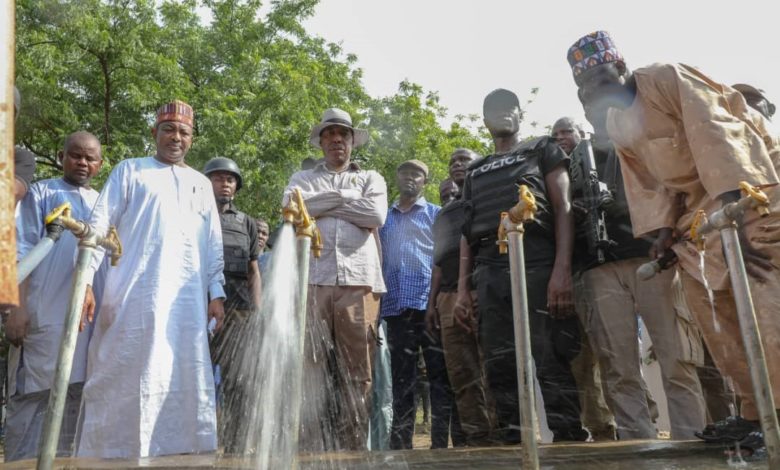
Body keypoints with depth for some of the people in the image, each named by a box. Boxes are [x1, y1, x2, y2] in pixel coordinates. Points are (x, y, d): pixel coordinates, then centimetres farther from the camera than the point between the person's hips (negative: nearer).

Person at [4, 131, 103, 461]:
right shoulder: (41, 193, 7)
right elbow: (22, 253, -2)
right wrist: (18, 308, -12)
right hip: (46, 318, -5)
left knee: (76, 402, 7)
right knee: (37, 396, -6)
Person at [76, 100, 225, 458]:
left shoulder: (201, 184, 21)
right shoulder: (130, 171, 12)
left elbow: (213, 243, 17)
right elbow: (99, 224, 2)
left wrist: (216, 292, 7)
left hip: (187, 299, 3)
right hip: (135, 294, -3)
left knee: (185, 381, 2)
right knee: (126, 378, -2)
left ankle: (181, 448, 10)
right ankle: (114, 452, 7)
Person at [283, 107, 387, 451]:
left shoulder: (371, 178, 20)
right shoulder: (302, 178, 21)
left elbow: (376, 215, -1)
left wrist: (324, 202, 2)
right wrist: (344, 199, 0)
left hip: (358, 281, 0)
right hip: (311, 281, 0)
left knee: (357, 370, 0)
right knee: (310, 367, -2)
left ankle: (353, 447, 7)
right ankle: (310, 447, 5)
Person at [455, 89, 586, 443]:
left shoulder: (542, 150, 15)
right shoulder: (475, 171, 27)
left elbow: (563, 209, 3)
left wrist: (562, 269, -12)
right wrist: (462, 289, 12)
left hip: (536, 266, -4)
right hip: (489, 274, 4)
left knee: (550, 365, -9)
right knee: (500, 368, 2)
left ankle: (570, 440, 0)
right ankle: (512, 442, 9)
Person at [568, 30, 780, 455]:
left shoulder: (667, 78, -17)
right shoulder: (614, 123, 6)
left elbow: (716, 135, -26)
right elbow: (649, 182, 7)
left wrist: (734, 207, -32)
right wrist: (665, 229, -4)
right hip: (698, 202, 8)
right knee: (709, 304, 6)